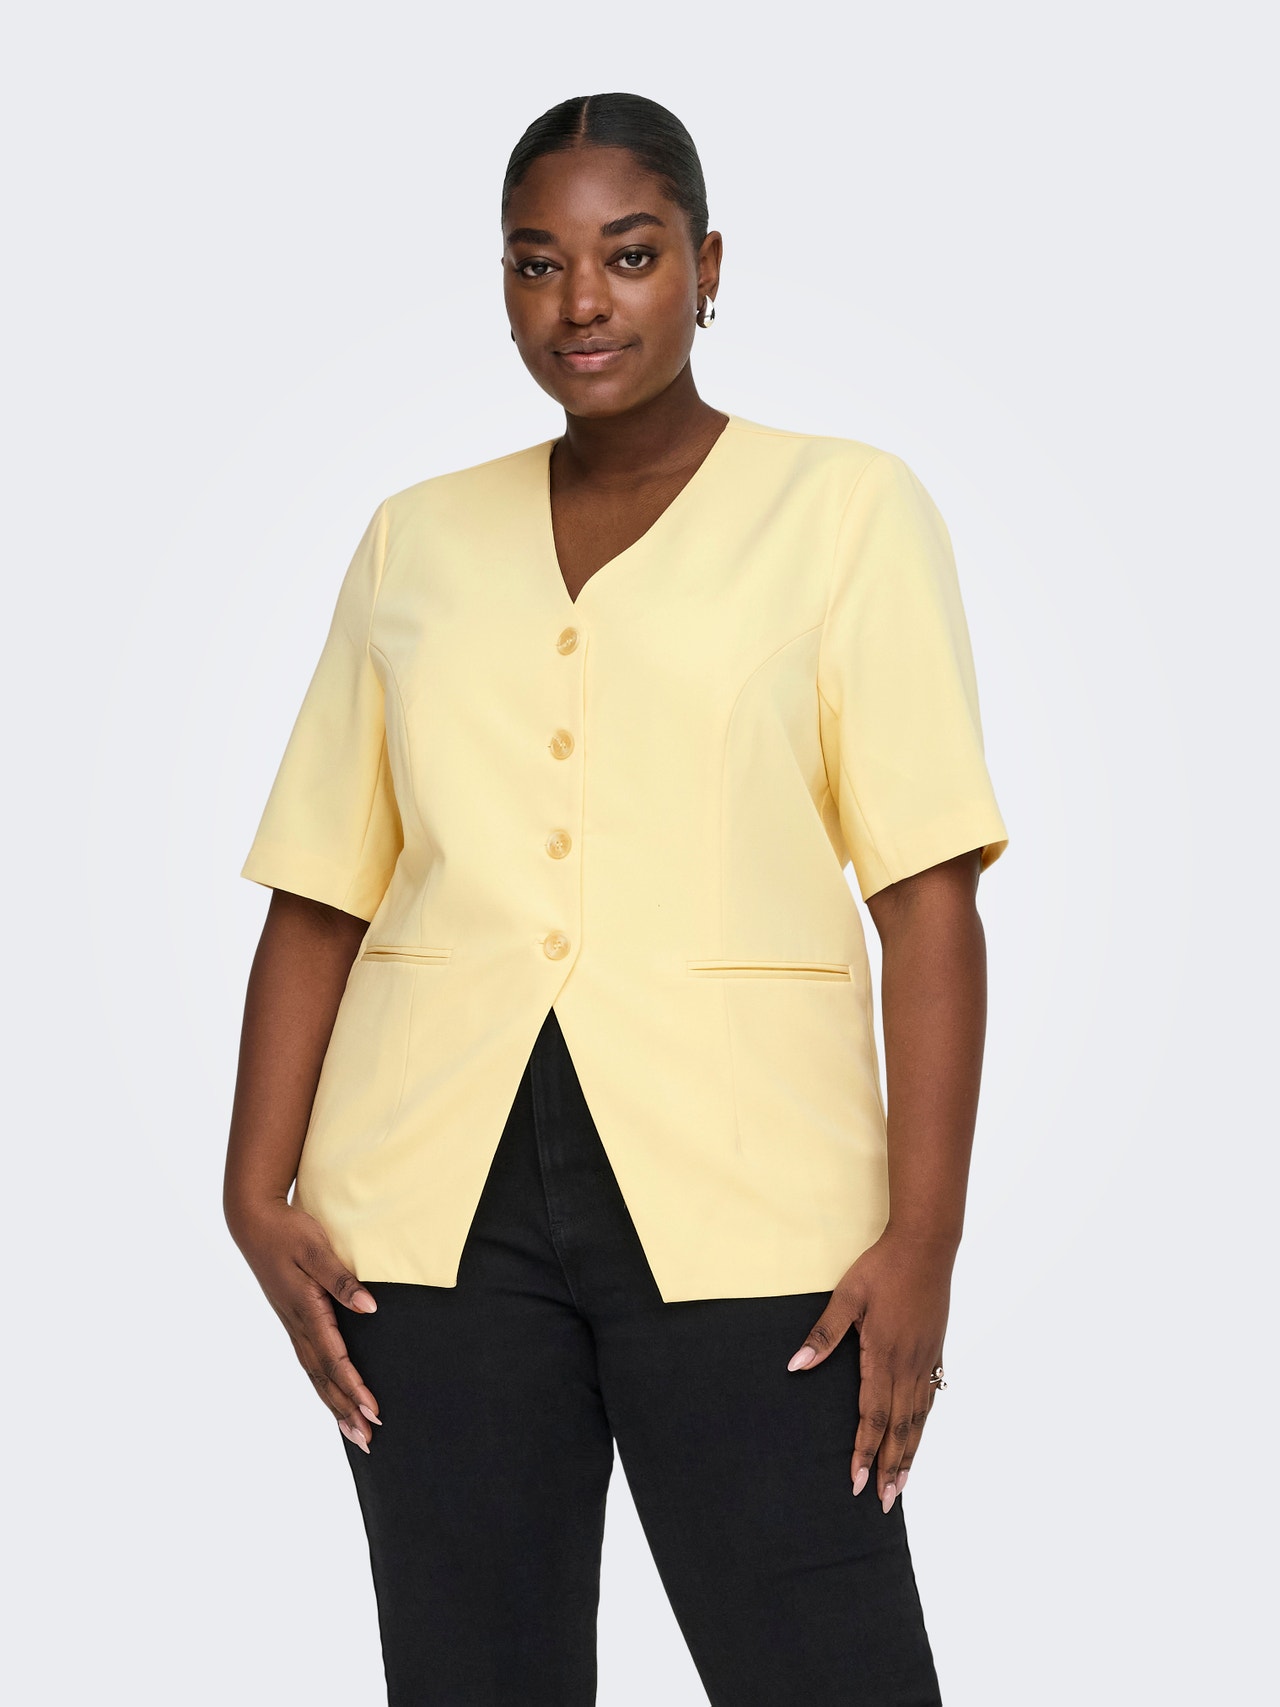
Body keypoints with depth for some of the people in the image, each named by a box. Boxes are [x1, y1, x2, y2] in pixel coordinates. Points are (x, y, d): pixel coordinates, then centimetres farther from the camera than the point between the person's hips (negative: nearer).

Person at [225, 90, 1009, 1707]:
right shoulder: (416, 540, 14)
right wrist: (258, 1191, -1)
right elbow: (317, 897, 11)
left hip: (736, 1194, -3)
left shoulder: (846, 507, 4)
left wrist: (923, 1231, -11)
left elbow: (929, 894, -2)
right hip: (436, 1197, 3)